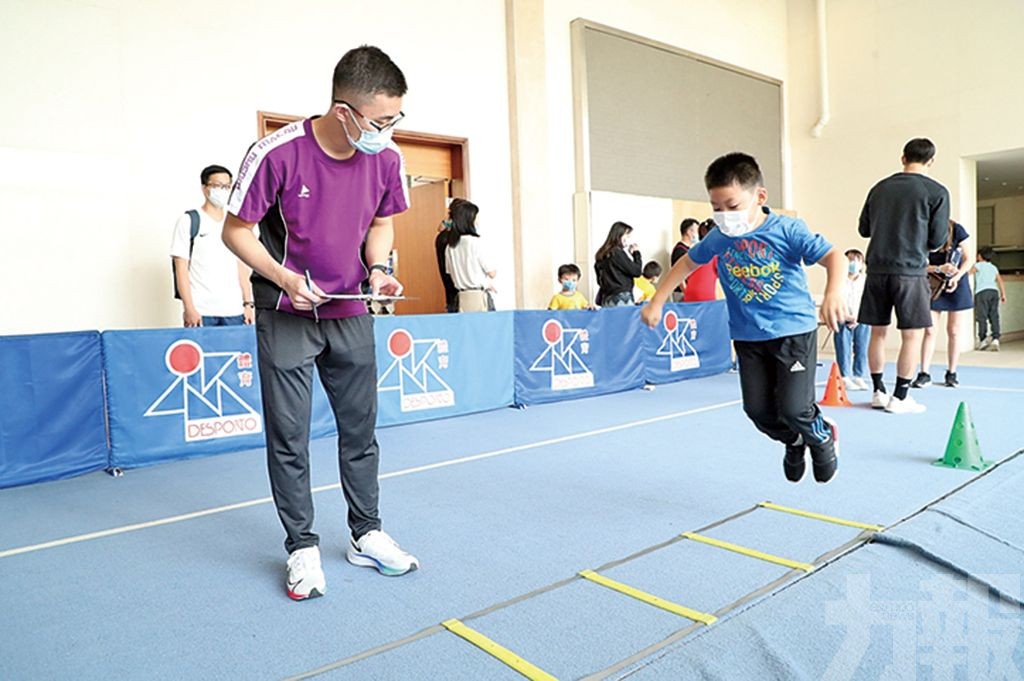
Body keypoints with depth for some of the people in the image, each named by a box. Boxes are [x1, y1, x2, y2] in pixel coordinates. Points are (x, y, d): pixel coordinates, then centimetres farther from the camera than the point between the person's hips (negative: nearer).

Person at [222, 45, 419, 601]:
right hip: (286, 315, -4)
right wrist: (284, 277, -24)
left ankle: (366, 535, 27)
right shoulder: (277, 153, -20)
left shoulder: (386, 159, -7)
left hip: (350, 313, 4)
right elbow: (236, 230, -10)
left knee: (361, 428, 10)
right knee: (288, 436, 1)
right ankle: (302, 549, 18)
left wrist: (377, 268, -9)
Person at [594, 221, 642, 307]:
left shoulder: (603, 254, 12)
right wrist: (636, 252, 6)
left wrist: (630, 254, 14)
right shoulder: (618, 253, -12)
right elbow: (636, 271, -9)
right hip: (620, 299, -8)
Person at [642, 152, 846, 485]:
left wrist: (833, 294, -40)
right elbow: (687, 262, 12)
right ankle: (794, 442, 36)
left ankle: (823, 438, 27)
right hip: (748, 337, 4)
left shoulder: (788, 230, -14)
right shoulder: (718, 238, -2)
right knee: (758, 409, 4)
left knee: (794, 408, -9)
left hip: (794, 330, -4)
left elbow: (833, 256, -20)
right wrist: (656, 302, 10)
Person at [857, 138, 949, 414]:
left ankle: (878, 392, 18)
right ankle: (899, 398, 6)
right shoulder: (936, 192, -2)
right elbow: (937, 240, 0)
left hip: (876, 270, 4)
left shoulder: (879, 188, 9)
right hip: (910, 271, -4)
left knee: (878, 332, 12)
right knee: (913, 335, 4)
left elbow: (863, 228, 14)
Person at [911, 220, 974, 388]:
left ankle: (951, 374, 14)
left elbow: (969, 259, -6)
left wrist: (956, 277, -21)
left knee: (953, 331, 6)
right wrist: (940, 268, -27)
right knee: (929, 330, -4)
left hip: (956, 286, 0)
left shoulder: (956, 229, -11)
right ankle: (924, 374, -1)